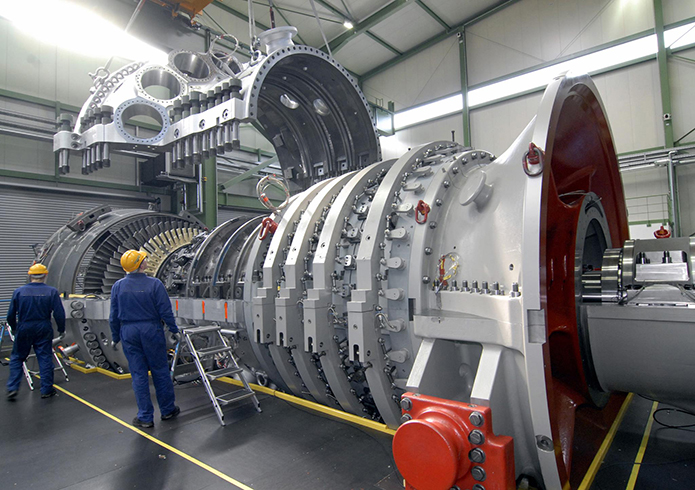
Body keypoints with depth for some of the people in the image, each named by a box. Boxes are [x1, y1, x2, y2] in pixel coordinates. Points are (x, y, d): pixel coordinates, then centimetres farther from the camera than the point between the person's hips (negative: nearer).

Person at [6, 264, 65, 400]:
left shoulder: (19, 291, -2)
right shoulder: (51, 291, -7)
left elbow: (10, 315, 4)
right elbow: (59, 313, -8)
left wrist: (14, 329, 22)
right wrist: (61, 330, 6)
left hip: (23, 330, 1)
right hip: (44, 331, -1)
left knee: (17, 358, 17)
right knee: (45, 359, 6)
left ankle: (12, 388, 15)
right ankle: (46, 390, 12)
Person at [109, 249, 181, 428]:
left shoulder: (118, 286, -1)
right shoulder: (154, 284, -10)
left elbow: (114, 316, 4)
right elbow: (165, 311, -9)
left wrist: (115, 337, 14)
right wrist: (174, 330, 2)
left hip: (128, 333, 3)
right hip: (152, 331, -2)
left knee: (138, 374, 8)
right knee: (160, 371, 9)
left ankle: (145, 417, 14)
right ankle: (168, 410, 21)